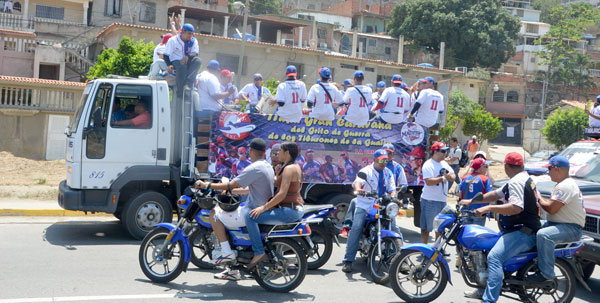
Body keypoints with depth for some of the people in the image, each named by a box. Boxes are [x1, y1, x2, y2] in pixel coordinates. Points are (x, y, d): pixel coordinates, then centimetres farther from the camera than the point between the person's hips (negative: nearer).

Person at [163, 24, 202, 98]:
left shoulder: (193, 41, 4)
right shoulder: (173, 40, -5)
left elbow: (195, 53, -4)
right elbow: (166, 55, -6)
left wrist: (188, 56, -28)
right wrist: (169, 65, -24)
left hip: (187, 61, 4)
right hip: (175, 61, -4)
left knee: (198, 60, -29)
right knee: (182, 67, -40)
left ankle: (189, 82, -39)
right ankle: (180, 94, -35)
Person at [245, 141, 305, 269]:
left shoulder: (289, 168, -16)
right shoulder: (296, 167, 14)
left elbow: (282, 194, -24)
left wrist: (264, 207, -21)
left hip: (289, 210, -11)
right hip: (297, 208, 11)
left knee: (251, 217, -17)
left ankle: (259, 253, -20)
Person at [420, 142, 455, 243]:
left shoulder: (444, 163, 13)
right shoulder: (428, 165, -14)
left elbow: (453, 176, 14)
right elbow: (428, 182, -24)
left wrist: (450, 176, -10)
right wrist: (443, 178, -23)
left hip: (442, 200, 9)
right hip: (430, 201, -8)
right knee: (426, 226, -1)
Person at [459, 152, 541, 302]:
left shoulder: (516, 182, -15)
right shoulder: (524, 178, 20)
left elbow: (516, 207, -30)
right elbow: (496, 194, 25)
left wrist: (488, 208, -27)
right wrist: (471, 201, 21)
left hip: (522, 233, -12)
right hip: (521, 229, 12)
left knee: (494, 257, -25)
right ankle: (484, 290, 26)